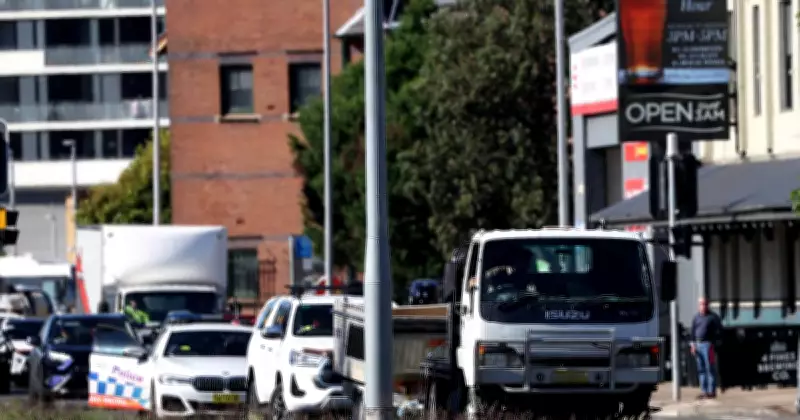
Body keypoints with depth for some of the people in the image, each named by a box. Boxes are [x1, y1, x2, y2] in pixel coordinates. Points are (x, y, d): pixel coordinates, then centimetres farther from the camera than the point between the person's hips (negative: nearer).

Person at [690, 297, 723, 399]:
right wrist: (692, 344, 8)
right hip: (698, 344, 6)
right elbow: (693, 332, 17)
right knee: (701, 369, 7)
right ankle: (704, 391, 12)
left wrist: (714, 341, -8)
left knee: (710, 368, -8)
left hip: (708, 344, -6)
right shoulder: (696, 318, 14)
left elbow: (719, 331, 0)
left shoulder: (713, 317, 0)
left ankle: (712, 391, -7)